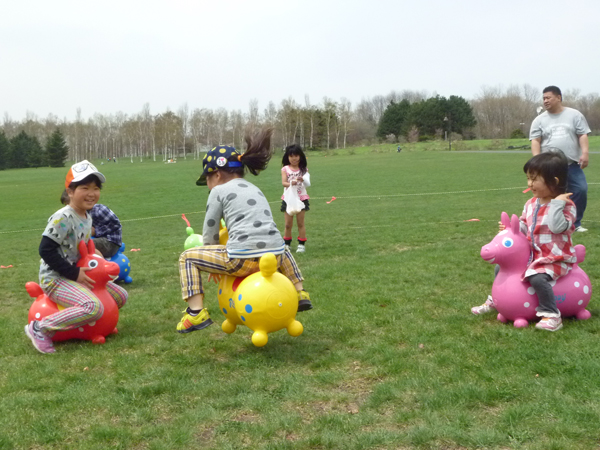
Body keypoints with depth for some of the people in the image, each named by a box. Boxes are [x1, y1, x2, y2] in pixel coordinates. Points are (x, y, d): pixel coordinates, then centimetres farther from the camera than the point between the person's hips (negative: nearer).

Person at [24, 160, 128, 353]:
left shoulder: (87, 217, 7)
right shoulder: (63, 218, -20)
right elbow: (46, 250, -23)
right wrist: (74, 273, -21)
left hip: (74, 275, 9)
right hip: (55, 278, -9)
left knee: (120, 296, 11)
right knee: (94, 308, -31)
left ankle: (76, 317, 19)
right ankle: (40, 328, -17)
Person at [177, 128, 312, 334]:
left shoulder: (219, 191, 9)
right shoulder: (255, 189, 27)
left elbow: (210, 234, 7)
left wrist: (215, 264, 25)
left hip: (243, 259, -6)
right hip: (273, 258, 6)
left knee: (187, 257, 12)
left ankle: (196, 312, -1)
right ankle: (300, 295, 37)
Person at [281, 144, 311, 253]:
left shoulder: (304, 169, 1)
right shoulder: (285, 169, -1)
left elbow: (308, 183, -11)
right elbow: (283, 182, -14)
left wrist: (302, 180, -34)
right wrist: (290, 183, -36)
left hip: (301, 198, 0)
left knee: (300, 223, 5)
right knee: (288, 224, 7)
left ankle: (302, 244, 11)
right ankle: (286, 244, 19)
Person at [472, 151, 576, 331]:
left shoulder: (566, 205, -16)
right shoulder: (531, 204, 6)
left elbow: (558, 227, -33)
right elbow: (524, 227, 14)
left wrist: (557, 203, -32)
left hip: (555, 259, -8)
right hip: (533, 254, 8)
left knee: (537, 277, -35)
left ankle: (551, 315, -21)